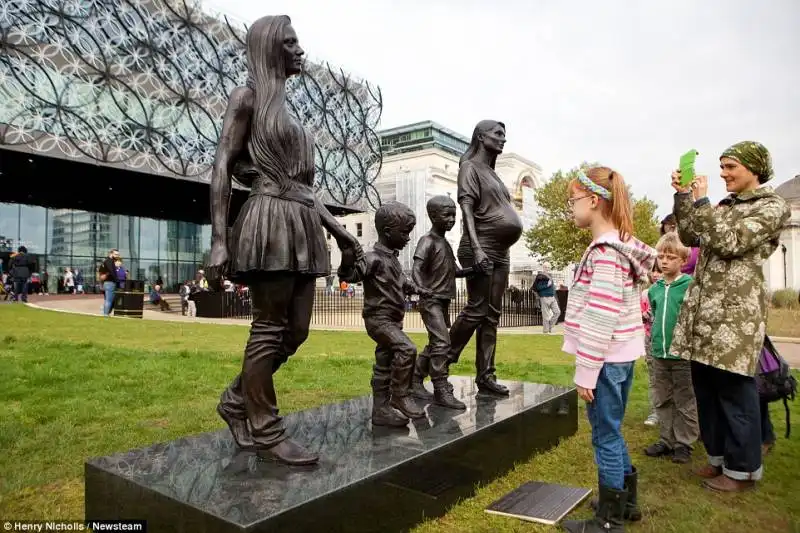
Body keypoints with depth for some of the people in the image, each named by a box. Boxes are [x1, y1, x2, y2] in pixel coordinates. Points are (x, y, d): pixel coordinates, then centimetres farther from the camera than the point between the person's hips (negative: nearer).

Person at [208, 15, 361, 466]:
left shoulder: (288, 109, 24)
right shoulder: (247, 96, 2)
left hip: (302, 224, 8)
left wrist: (334, 227, 16)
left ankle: (237, 401, 24)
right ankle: (266, 429, 8)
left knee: (296, 330, 7)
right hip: (270, 219, -8)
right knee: (270, 327, -4)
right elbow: (223, 167, -6)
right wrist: (219, 240, -15)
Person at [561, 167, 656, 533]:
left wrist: (586, 371, -18)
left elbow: (600, 318, -23)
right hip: (621, 356, 10)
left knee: (606, 436, 2)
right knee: (611, 432, 20)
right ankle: (625, 501, 34)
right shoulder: (621, 245, 12)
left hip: (606, 359, -9)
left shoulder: (604, 251, -19)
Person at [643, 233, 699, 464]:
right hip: (659, 354, 6)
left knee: (685, 403, 7)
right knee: (663, 402, 15)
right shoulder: (655, 289, 7)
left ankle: (684, 443, 20)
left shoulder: (690, 285, -10)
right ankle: (666, 440, 28)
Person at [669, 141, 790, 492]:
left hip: (736, 311, -7)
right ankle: (719, 457, 28)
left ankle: (742, 470, 15)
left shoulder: (772, 207, -3)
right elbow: (689, 236, 14)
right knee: (706, 390, 13)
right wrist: (683, 196, 7)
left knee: (734, 393, 1)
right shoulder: (724, 207, 19)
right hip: (703, 309, 7)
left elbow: (729, 242, -15)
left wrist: (701, 201, -11)